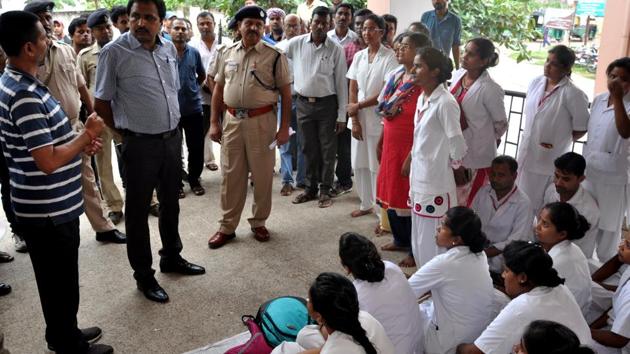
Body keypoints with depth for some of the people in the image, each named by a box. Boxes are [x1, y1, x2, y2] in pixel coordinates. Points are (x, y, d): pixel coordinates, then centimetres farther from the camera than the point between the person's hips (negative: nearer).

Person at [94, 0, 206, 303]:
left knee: (170, 202, 20)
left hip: (172, 138, 6)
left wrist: (171, 127, 12)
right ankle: (143, 276, 22)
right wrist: (126, 133, 0)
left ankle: (172, 257, 40)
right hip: (140, 144, -6)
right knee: (138, 210, 7)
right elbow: (101, 102, -6)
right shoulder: (114, 52, -13)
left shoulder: (169, 48, 4)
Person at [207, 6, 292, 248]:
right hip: (232, 120, 3)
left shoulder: (274, 56, -4)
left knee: (262, 175, 7)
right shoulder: (227, 54, 8)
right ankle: (227, 227, 20)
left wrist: (284, 127, -8)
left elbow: (285, 93, -3)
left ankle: (259, 222, 25)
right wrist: (214, 122, 8)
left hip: (262, 121, -3)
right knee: (231, 175, 8)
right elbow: (218, 89, 12)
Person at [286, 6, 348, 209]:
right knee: (308, 149, 11)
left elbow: (341, 83, -3)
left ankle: (325, 190, 17)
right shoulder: (296, 44, -1)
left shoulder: (336, 49, -5)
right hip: (303, 103, 2)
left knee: (327, 150, 4)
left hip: (327, 104, -2)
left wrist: (342, 115, -5)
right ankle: (310, 188, 24)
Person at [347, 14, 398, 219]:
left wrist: (358, 106, -8)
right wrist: (354, 119, -3)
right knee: (359, 164, 12)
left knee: (377, 167, -1)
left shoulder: (389, 57, -10)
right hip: (359, 119, 6)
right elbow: (352, 90, 6)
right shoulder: (359, 57, 7)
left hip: (378, 120, -5)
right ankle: (366, 204, 29)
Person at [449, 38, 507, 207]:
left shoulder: (490, 89, -20)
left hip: (476, 157, -6)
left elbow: (501, 124, -8)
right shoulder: (457, 75, 2)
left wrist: (487, 139, 10)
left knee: (470, 206, 4)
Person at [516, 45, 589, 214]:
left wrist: (559, 141, -3)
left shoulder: (573, 94, -17)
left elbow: (581, 128, -12)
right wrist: (528, 135, 11)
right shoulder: (536, 82, 1)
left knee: (540, 205, 3)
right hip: (525, 152, 6)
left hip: (549, 158, -6)